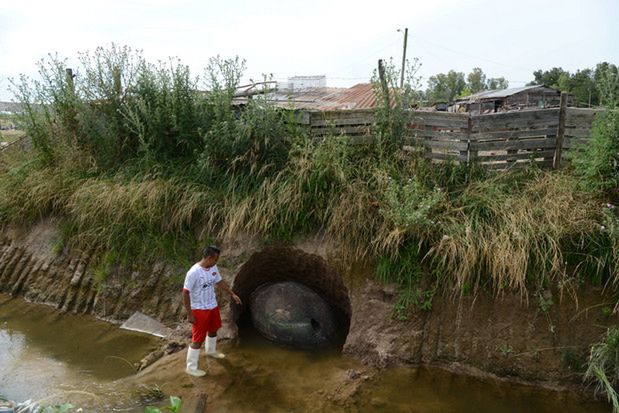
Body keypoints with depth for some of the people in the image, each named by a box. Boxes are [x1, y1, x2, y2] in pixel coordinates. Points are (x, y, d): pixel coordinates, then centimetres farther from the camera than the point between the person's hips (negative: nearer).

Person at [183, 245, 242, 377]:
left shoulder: (213, 267, -5)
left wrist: (232, 294, 13)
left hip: (212, 306, 8)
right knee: (198, 339, 1)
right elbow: (185, 293, -22)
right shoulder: (194, 272, -28)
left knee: (213, 329, 28)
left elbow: (220, 282, 13)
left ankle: (211, 351, 55)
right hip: (199, 309, -8)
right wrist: (189, 314, -19)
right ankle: (191, 367, 17)